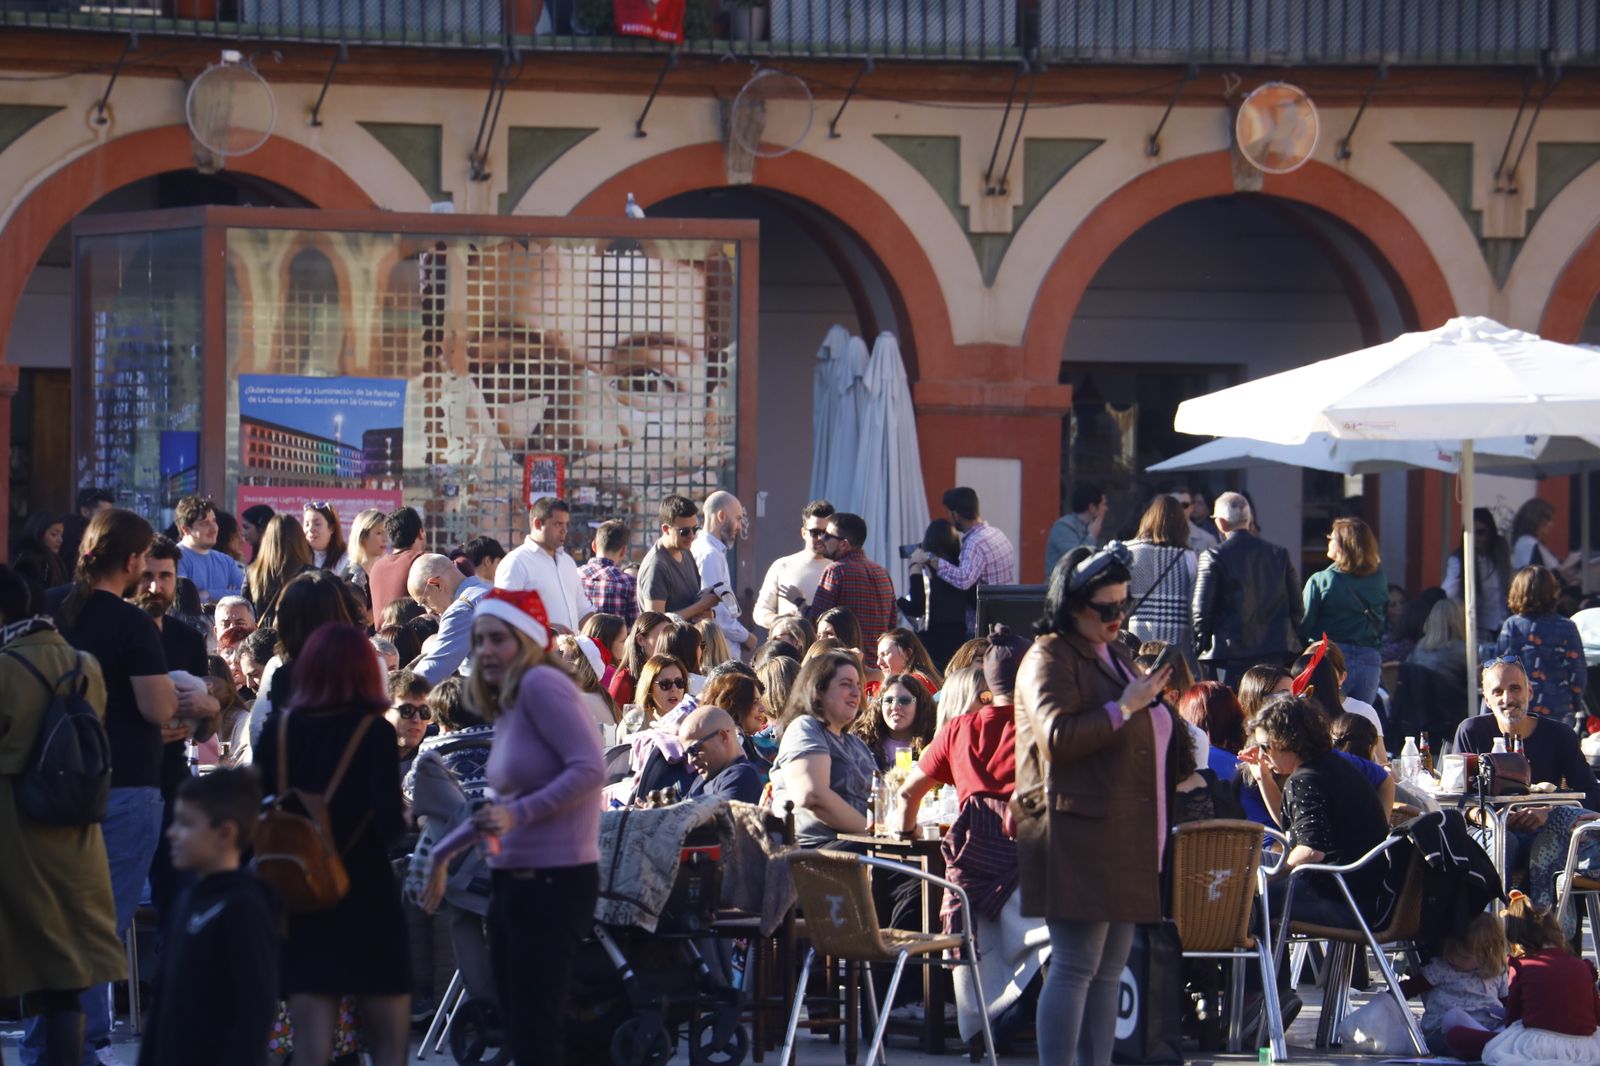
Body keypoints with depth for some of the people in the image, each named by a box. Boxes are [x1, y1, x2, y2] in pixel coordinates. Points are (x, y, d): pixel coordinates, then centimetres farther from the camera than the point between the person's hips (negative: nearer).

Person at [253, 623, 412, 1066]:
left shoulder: (278, 730, 0)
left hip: (298, 900, 3)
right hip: (367, 897, -3)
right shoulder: (374, 732, -10)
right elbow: (390, 825, -15)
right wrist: (401, 816, 6)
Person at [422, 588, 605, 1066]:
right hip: (512, 879, 9)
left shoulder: (542, 684, -12)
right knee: (519, 1026, 10)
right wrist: (443, 853, 30)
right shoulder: (506, 705, 15)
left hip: (554, 879, -9)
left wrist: (518, 815, -26)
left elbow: (589, 770, -22)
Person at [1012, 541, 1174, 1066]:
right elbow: (1057, 736, -21)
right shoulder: (1049, 659, -7)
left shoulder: (1116, 655, 22)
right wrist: (1124, 707, -17)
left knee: (1109, 970, 8)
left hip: (1126, 839, 9)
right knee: (1075, 967, -12)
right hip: (1076, 834, -9)